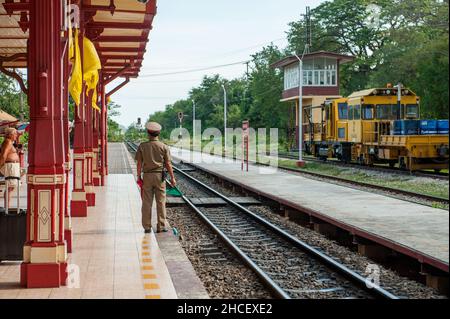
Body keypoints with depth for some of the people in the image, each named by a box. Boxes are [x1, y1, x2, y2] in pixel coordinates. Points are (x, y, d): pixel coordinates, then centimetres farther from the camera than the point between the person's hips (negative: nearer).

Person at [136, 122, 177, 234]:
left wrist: (139, 176, 8)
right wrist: (172, 178, 3)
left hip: (147, 175, 1)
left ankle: (147, 227, 8)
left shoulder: (142, 146, -1)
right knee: (161, 202, 5)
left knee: (147, 202, 6)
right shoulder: (164, 147, -3)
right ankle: (161, 226, 5)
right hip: (160, 175, -1)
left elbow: (139, 163, -1)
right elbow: (168, 164, -4)